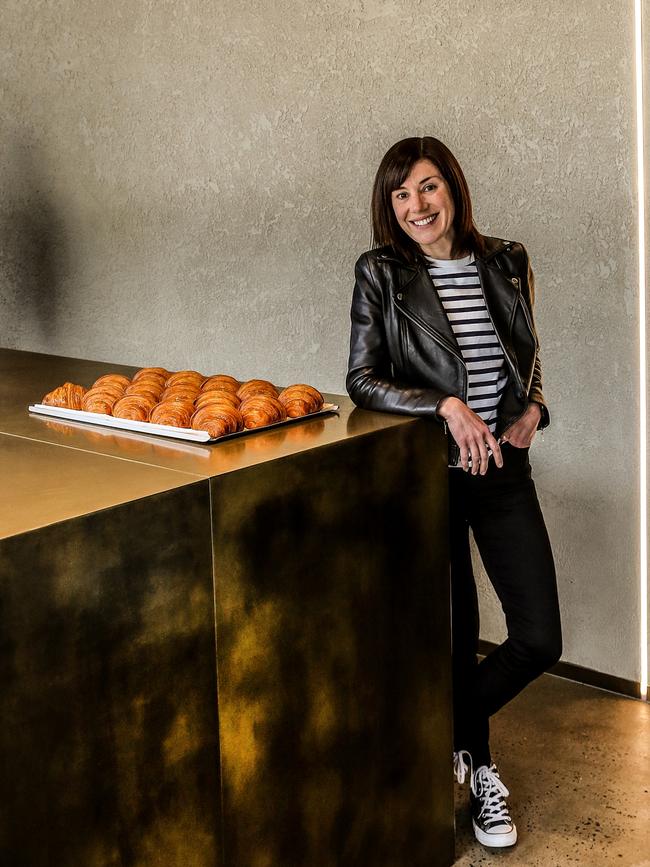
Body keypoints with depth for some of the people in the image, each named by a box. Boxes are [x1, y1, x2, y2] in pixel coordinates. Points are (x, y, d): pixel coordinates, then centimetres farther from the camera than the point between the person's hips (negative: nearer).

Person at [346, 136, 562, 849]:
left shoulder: (505, 263, 4)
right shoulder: (380, 274, -7)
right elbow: (361, 381, -11)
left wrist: (533, 407, -1)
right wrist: (447, 406, -22)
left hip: (504, 470, 4)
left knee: (539, 639, 0)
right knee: (456, 631, 9)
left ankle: (448, 731, 26)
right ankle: (477, 769, 33)